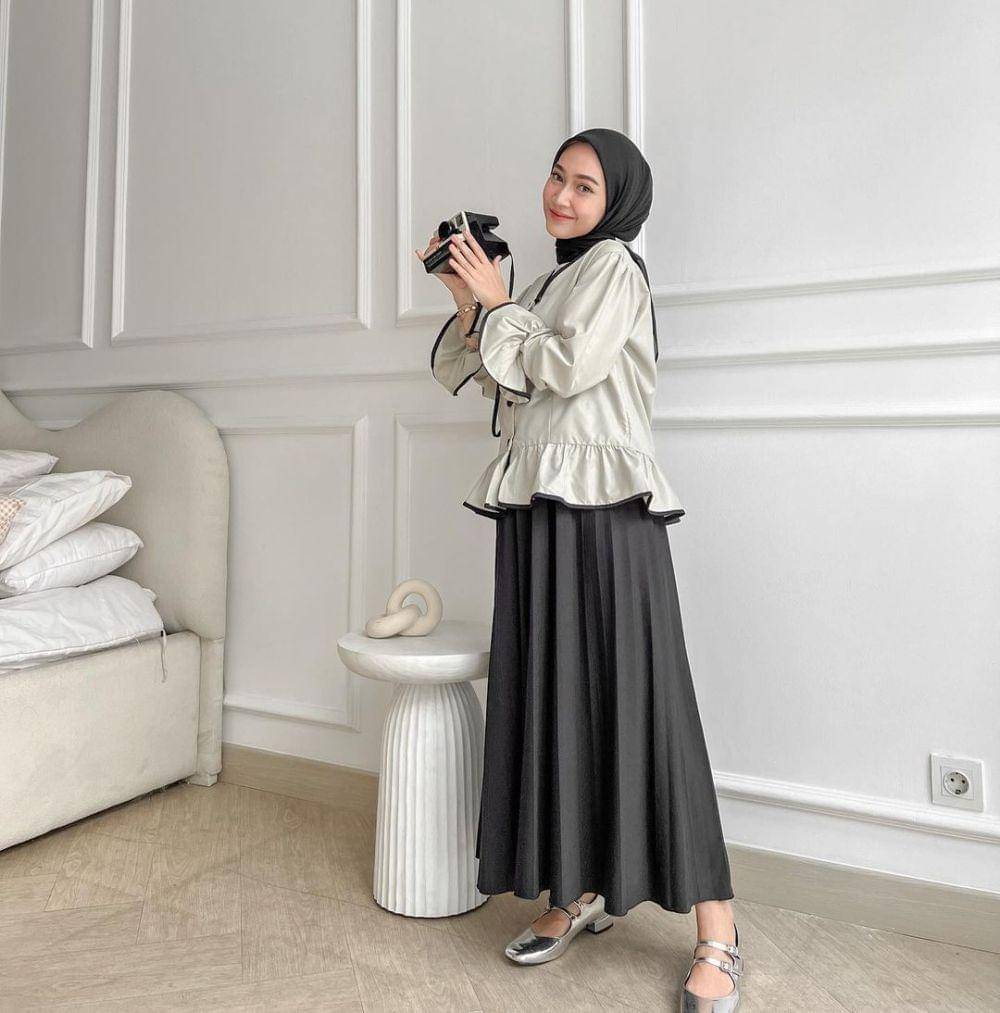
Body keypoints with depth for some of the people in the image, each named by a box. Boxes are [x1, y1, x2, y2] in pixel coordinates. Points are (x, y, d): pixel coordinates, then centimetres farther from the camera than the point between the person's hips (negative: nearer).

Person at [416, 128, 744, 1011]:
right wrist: (470, 301, 7)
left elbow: (567, 368, -13)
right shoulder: (547, 284, 23)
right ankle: (583, 892, 22)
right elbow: (465, 374, 23)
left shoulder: (613, 265, 1)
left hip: (602, 506, -7)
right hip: (537, 509, 8)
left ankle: (717, 936, 5)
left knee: (632, 698, -8)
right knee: (552, 698, 7)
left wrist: (498, 301, -1)